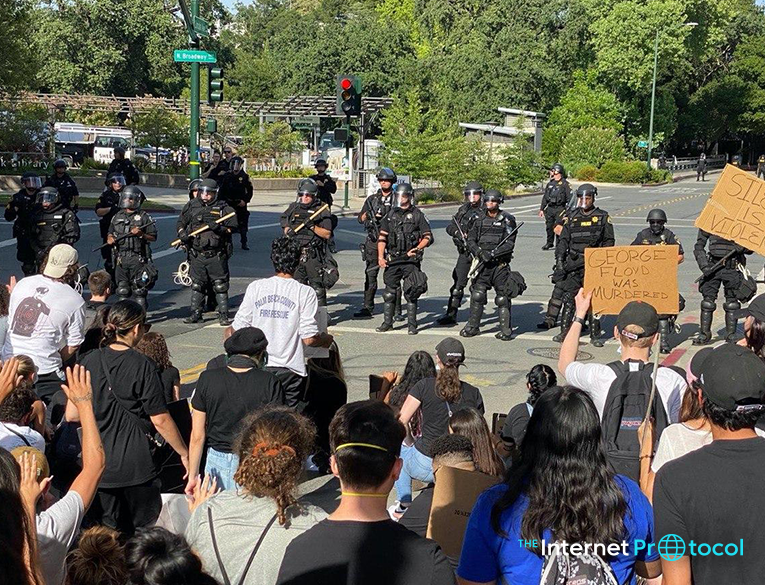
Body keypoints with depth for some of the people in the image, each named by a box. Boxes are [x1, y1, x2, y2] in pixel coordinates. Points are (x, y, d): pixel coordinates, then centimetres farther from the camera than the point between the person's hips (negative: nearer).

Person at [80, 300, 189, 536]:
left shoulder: (89, 362, 0)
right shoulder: (142, 365, -12)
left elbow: (71, 415, 5)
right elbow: (160, 420, -10)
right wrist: (184, 453, 2)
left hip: (98, 462, 4)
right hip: (136, 463, -4)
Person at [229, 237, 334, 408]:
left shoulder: (255, 287, 0)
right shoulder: (305, 293, -6)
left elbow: (238, 330, 1)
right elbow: (309, 339, -10)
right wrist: (326, 339, 11)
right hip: (289, 371, -2)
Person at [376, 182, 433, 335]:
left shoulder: (417, 215, 1)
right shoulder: (390, 215, 12)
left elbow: (428, 237, 1)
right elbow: (382, 237, 12)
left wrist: (417, 249, -14)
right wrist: (380, 256, 2)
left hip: (410, 259, -3)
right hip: (392, 259, 3)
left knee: (411, 293, -2)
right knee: (389, 292, 6)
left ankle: (412, 325, 4)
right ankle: (387, 322, 15)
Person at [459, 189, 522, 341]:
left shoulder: (507, 220, -1)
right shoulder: (480, 220, 10)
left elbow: (509, 244, -7)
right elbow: (471, 240, 8)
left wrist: (493, 253, -17)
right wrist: (480, 252, -11)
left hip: (500, 264, -3)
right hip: (483, 264, 3)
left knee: (502, 298, 0)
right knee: (477, 295, -1)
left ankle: (506, 330, 7)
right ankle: (472, 326, 11)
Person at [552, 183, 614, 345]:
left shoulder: (603, 217, 6)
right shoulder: (571, 217, 11)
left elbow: (609, 241, 6)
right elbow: (563, 240, 10)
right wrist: (559, 260, 0)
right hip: (573, 264, 2)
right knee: (568, 298, 1)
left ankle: (595, 335, 5)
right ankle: (564, 331, 8)